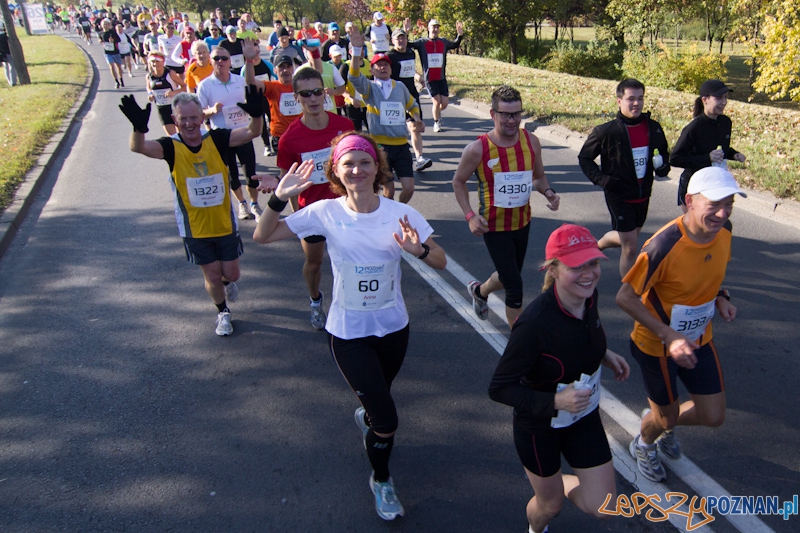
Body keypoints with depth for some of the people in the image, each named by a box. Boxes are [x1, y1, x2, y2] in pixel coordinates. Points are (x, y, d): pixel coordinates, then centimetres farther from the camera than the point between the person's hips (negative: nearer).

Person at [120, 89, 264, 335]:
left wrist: (256, 114, -46)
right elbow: (138, 147, -33)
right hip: (195, 228, -1)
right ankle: (223, 312, 40)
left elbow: (251, 132, -24)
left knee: (231, 274, 12)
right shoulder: (171, 147, -14)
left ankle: (227, 282, 52)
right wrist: (139, 127, -55)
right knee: (212, 276, 9)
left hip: (225, 223, 1)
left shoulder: (216, 139, -12)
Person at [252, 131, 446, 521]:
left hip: (393, 327, 2)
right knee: (386, 420, -2)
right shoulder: (326, 213, -13)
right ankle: (381, 480, 30)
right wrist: (279, 199, -27)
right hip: (348, 333, -2)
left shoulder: (400, 214, -12)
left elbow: (441, 262, -8)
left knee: (378, 399, 25)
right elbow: (262, 237, -10)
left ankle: (366, 417, 64)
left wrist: (418, 249, -29)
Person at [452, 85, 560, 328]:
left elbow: (539, 176, 10)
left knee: (509, 277, 23)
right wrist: (470, 216, -15)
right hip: (494, 226, -5)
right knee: (514, 286, -6)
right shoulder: (478, 149, -17)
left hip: (523, 223, 5)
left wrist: (549, 193, -12)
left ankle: (479, 291, 56)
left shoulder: (531, 141, -5)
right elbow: (458, 182, -3)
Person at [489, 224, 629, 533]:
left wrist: (603, 354, -4)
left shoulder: (589, 296, -14)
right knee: (551, 505, 20)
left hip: (584, 416, 5)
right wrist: (555, 401, -37)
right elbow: (499, 389, -28)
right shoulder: (535, 322, -35)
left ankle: (559, 481, 39)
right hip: (539, 426, -5)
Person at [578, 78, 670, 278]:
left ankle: (597, 244, 54)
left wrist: (663, 166, -7)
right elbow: (584, 158, -4)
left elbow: (663, 152, 16)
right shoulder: (606, 131, -14)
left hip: (643, 195, 6)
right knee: (631, 248, -5)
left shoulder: (654, 128, -1)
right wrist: (602, 179, -17)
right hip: (619, 196, -6)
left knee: (629, 237, 24)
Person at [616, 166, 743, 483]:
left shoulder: (723, 230, -11)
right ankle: (644, 445, 51)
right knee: (666, 415, 15)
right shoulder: (664, 246, -33)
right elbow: (625, 297, -26)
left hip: (699, 340, 6)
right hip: (658, 346, -6)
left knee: (713, 417, 13)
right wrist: (670, 337, -30)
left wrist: (720, 297, -8)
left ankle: (663, 424, 47)